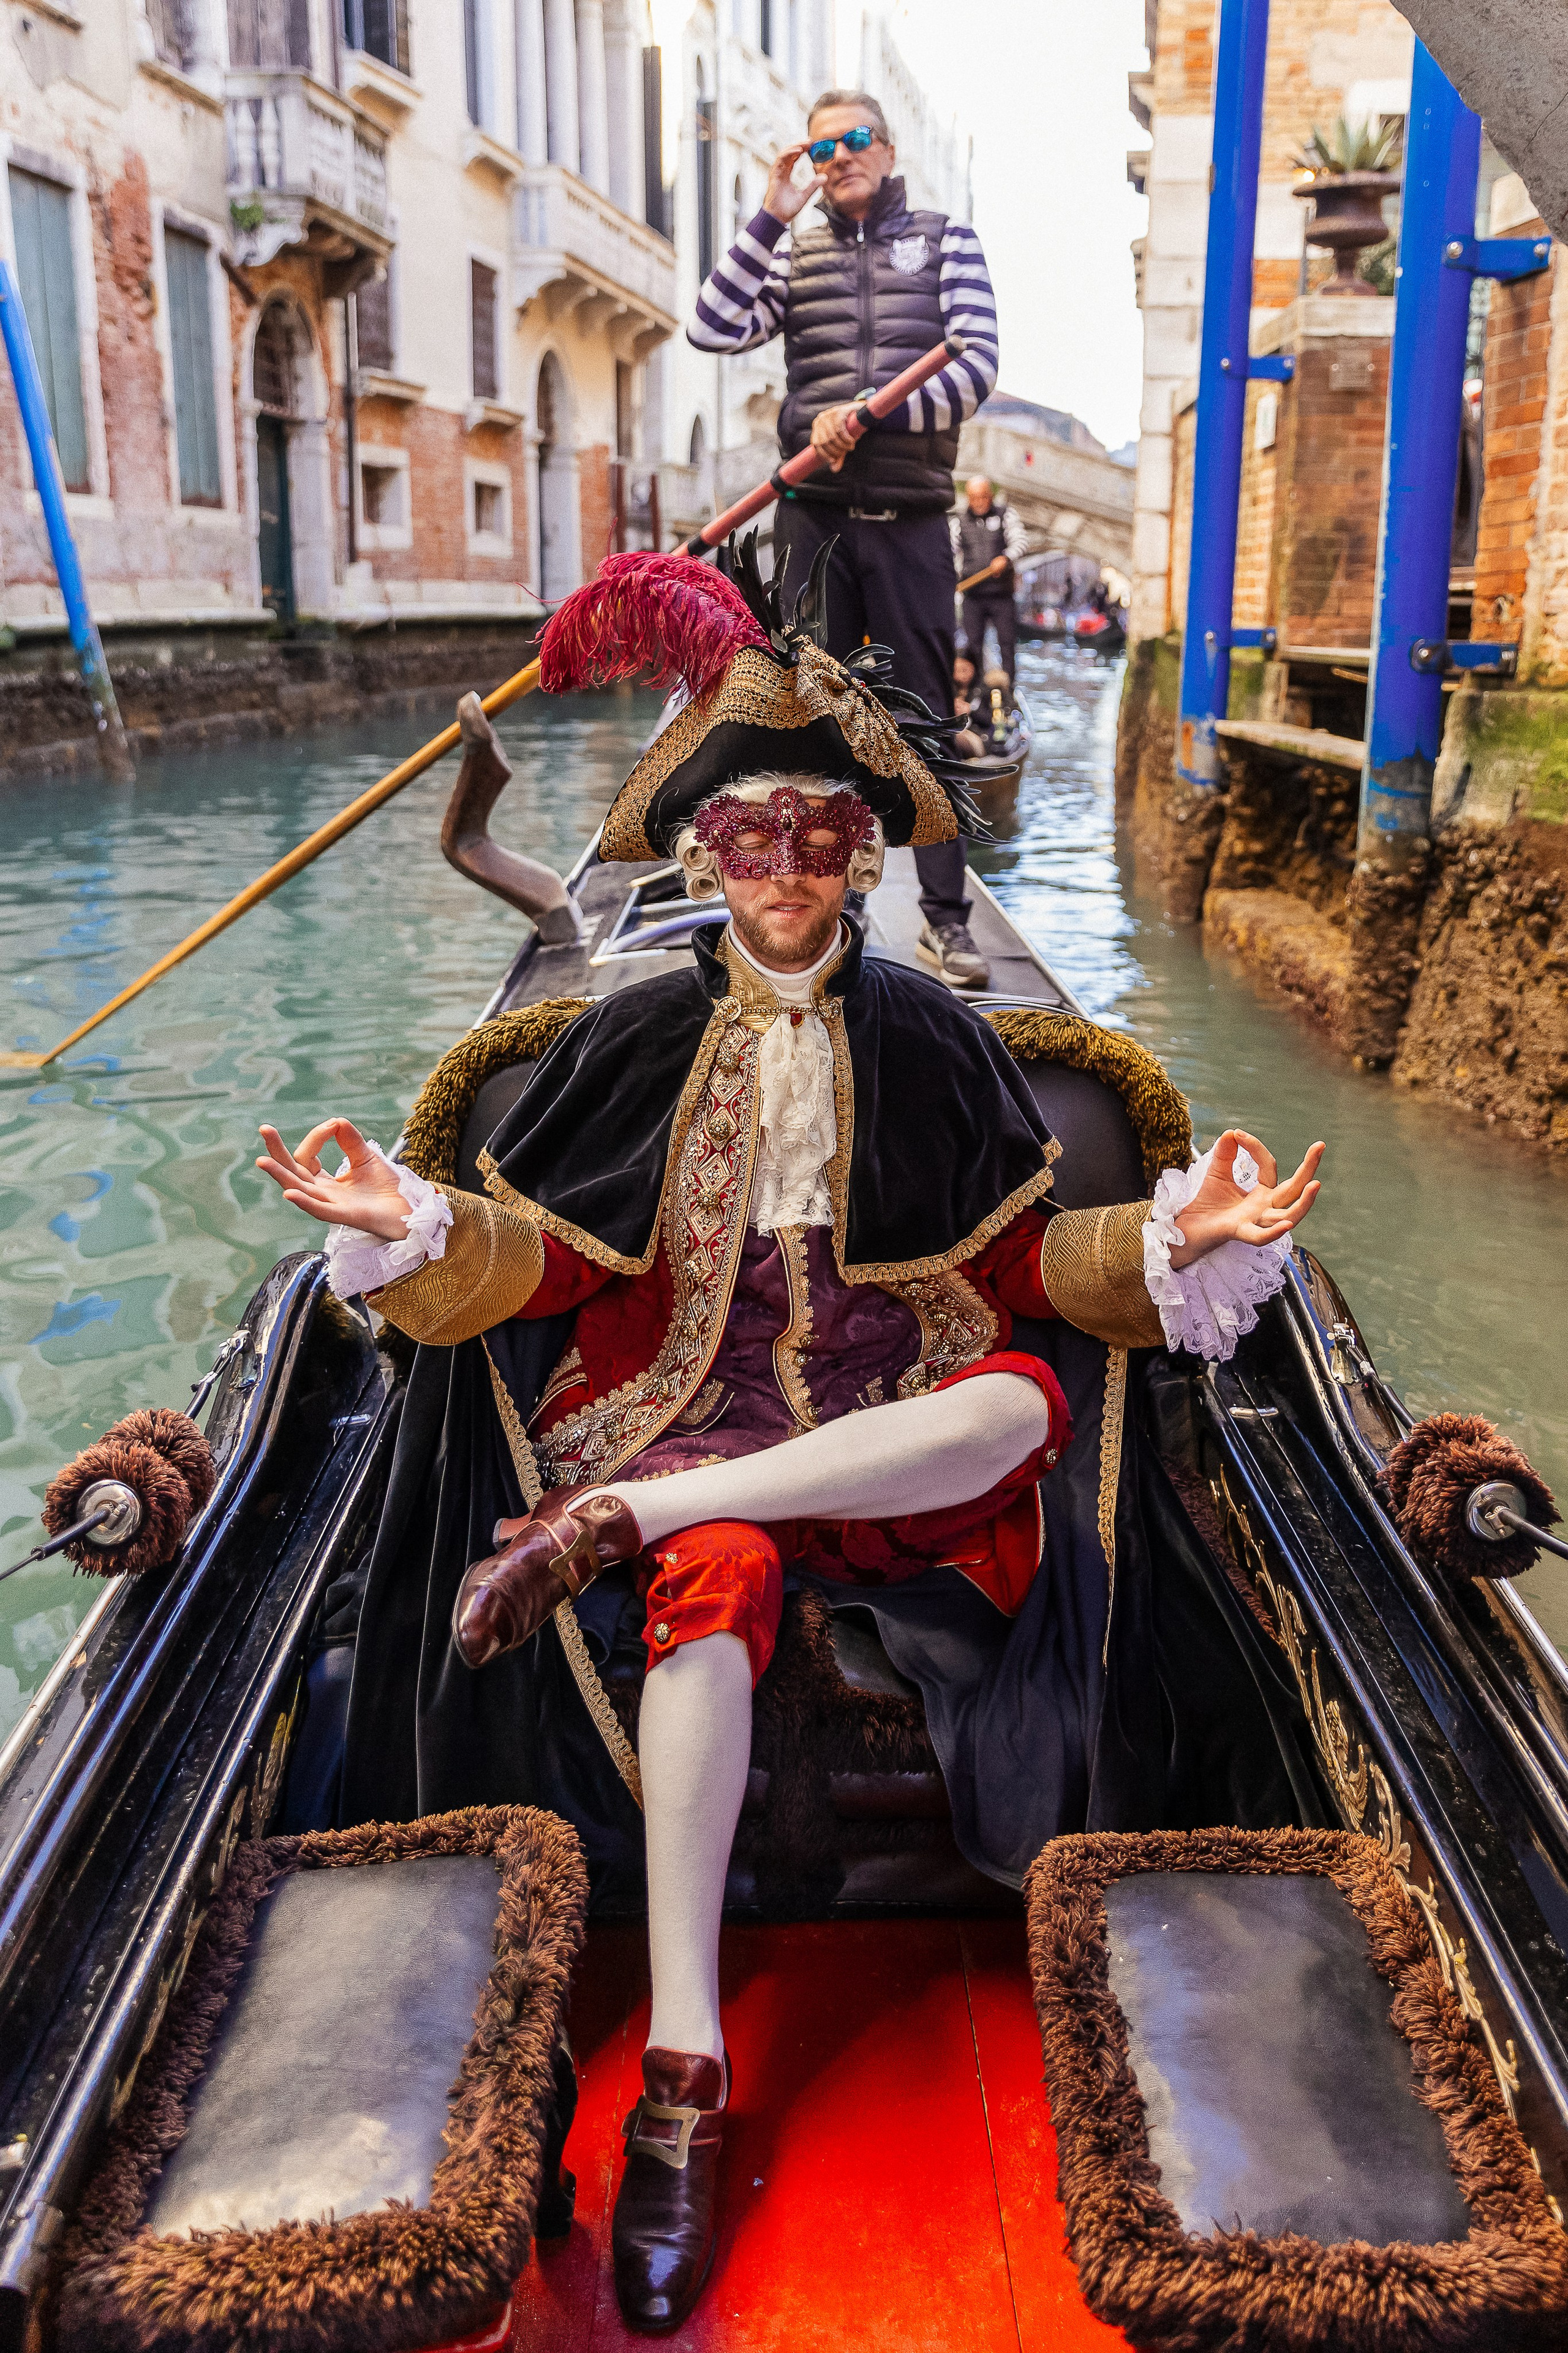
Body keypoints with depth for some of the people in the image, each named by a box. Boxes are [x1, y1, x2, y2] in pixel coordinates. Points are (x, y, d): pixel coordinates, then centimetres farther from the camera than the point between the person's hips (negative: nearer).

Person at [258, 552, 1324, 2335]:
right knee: (718, 1574, -34)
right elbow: (543, 1252, 5)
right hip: (684, 1401, -1)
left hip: (894, 1423, 1)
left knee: (1024, 1401, -32)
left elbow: (1026, 1259, 7)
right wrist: (415, 1228, -14)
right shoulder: (640, 1038, 8)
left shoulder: (928, 1041, 9)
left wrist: (1178, 1241, -9)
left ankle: (615, 1521, -31)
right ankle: (682, 2070, -32)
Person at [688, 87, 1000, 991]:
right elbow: (714, 330, -2)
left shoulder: (948, 241, 10)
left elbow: (977, 367, -3)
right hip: (813, 518, 2)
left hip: (911, 520, -1)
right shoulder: (794, 253, 13)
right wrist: (770, 220, -5)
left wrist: (872, 414, -14)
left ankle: (947, 915, 5)